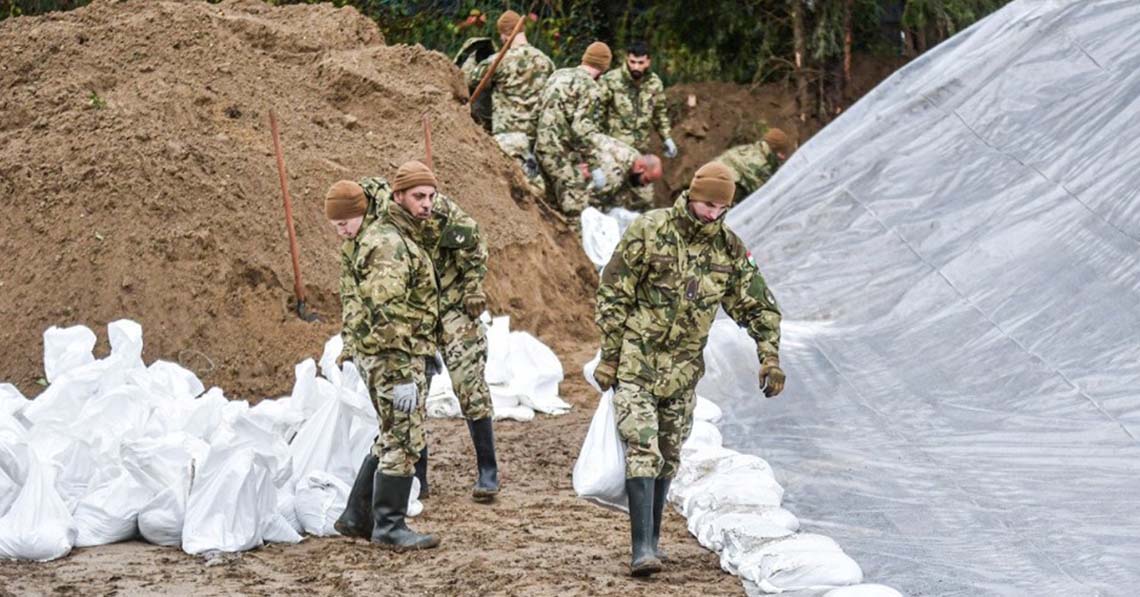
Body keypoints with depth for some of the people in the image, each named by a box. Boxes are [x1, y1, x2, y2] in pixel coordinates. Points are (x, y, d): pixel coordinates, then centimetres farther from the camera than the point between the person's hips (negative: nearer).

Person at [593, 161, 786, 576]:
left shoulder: (729, 248, 0)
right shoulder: (648, 232, -12)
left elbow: (759, 307, 7)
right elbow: (613, 296, -8)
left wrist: (770, 357, -5)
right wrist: (609, 357, -8)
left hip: (682, 367, 5)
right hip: (635, 359, -4)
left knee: (668, 456, 10)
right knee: (642, 448, -14)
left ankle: (652, 538, 23)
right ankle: (643, 549, -19)